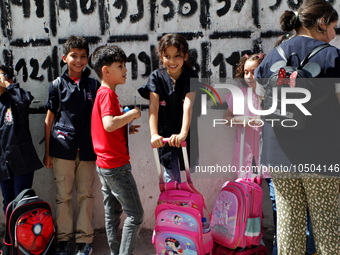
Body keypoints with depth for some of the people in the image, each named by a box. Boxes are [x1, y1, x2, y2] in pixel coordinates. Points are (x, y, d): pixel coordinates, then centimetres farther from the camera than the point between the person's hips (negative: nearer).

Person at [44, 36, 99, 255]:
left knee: (86, 194, 5)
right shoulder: (58, 85, 6)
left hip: (87, 148, 1)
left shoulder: (94, 85, 9)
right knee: (63, 195, 5)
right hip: (63, 147, -1)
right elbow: (49, 119, 7)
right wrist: (47, 152, 5)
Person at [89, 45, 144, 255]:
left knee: (113, 213, 16)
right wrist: (132, 114, -17)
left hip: (104, 165, 10)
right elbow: (109, 124, -30)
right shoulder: (108, 93, -15)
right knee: (135, 214, -3)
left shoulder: (102, 93, 15)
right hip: (117, 165, -10)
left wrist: (126, 128, 12)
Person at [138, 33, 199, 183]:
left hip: (187, 135, -1)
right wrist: (154, 134, -34)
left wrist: (183, 133, -39)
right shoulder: (157, 77, -8)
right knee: (171, 178, 13)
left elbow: (188, 106, -25)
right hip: (165, 136, 1)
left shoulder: (191, 76, -11)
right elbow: (153, 107, -19)